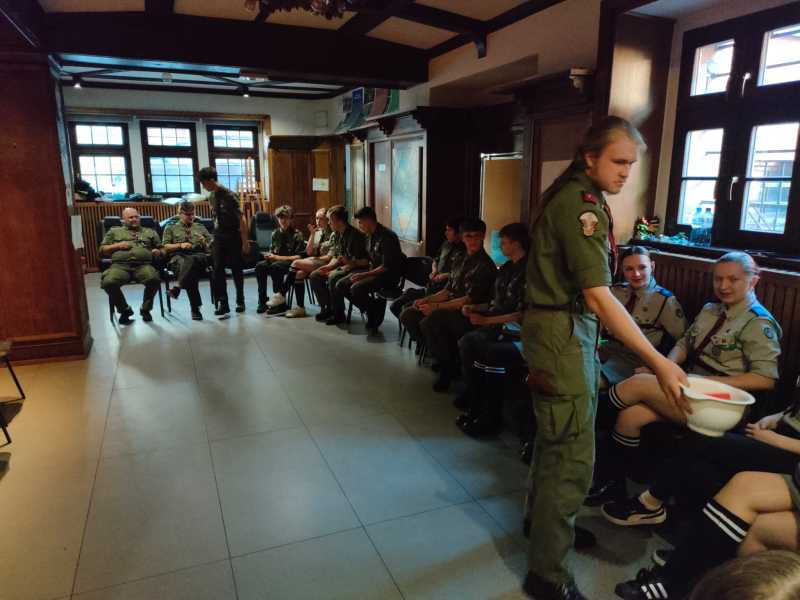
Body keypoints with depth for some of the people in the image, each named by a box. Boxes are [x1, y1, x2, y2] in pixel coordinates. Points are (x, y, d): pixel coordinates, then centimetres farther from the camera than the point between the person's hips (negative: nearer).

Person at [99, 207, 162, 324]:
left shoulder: (150, 232, 26)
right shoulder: (114, 231, 24)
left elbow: (161, 249, 24)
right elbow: (102, 250, 18)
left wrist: (158, 252, 0)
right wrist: (117, 246, 2)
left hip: (143, 265, 0)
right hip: (120, 265, 0)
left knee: (154, 279, -34)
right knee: (108, 282, -32)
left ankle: (145, 309, -8)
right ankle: (124, 309, -5)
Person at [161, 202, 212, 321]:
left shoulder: (200, 227, 27)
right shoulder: (171, 228, 21)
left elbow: (211, 246, 21)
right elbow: (165, 247, 10)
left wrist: (204, 242, -2)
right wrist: (180, 245, -6)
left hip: (199, 256, 1)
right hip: (178, 256, -1)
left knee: (192, 260, -40)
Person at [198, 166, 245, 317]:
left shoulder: (229, 195, -13)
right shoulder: (211, 197, 7)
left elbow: (240, 217, -13)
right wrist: (216, 232, 12)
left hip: (233, 235, -6)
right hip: (218, 236, 6)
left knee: (236, 269, 5)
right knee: (218, 270, -1)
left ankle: (240, 301, 18)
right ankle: (223, 303, 3)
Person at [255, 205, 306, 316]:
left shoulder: (297, 235, -7)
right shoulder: (275, 233, 11)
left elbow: (299, 256, -13)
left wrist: (279, 257, -18)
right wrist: (270, 255, -5)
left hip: (291, 262, -5)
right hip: (276, 260, 6)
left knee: (275, 267, -35)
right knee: (260, 266, -22)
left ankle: (279, 299, -26)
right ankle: (262, 300, -18)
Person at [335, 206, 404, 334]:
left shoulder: (387, 236, -18)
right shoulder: (369, 236, 10)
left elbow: (386, 266, -23)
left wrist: (364, 275, -21)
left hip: (389, 275, -9)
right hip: (373, 271, 9)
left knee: (356, 288, -29)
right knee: (341, 285, -2)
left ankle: (374, 318, -7)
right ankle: (373, 306, 0)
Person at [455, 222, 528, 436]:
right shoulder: (507, 269, 13)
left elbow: (523, 315, -17)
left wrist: (487, 320, -15)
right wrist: (475, 308, 7)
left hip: (518, 335, -8)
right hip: (499, 328, 8)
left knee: (486, 354, -28)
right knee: (466, 342, -15)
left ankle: (490, 416, -7)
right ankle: (476, 406, -4)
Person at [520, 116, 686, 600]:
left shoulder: (578, 197, 13)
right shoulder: (581, 204, -18)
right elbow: (599, 296, -25)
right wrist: (659, 363, -24)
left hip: (571, 328, 10)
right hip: (563, 331, -10)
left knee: (556, 435, 22)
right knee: (573, 455, -5)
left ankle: (542, 517, 41)